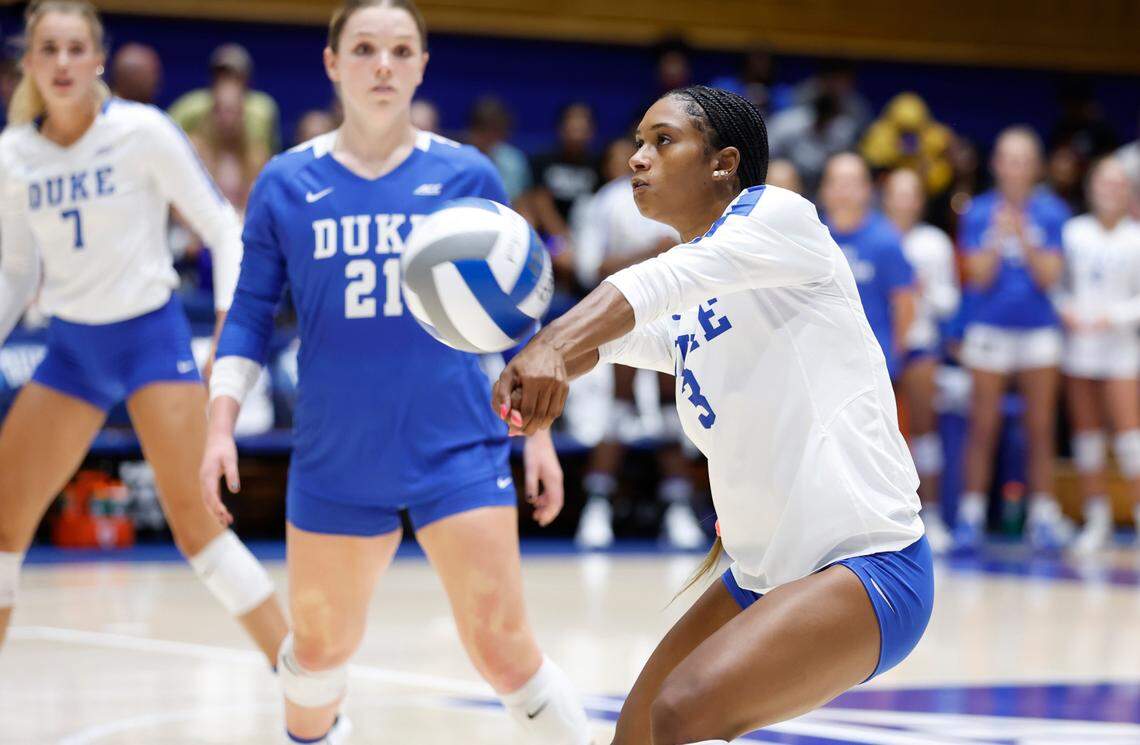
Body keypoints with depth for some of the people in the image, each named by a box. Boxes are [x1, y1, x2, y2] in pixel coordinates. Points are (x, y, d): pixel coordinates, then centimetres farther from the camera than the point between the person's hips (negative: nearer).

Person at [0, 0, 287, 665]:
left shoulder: (143, 131, -11)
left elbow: (225, 228, -6)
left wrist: (231, 324, -16)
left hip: (152, 337, -4)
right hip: (71, 349, 5)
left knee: (195, 523, -12)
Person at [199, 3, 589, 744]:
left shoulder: (468, 175, -1)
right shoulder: (287, 183, 1)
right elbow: (251, 312, 7)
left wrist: (539, 431, 4)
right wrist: (222, 425, -2)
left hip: (458, 450, -2)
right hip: (335, 455, 2)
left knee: (502, 647, -11)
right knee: (321, 643, 17)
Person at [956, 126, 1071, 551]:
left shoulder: (1051, 212, 2)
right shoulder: (979, 212, 1)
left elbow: (1050, 276, -4)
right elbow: (979, 276, -4)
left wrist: (1024, 239, -17)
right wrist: (998, 239, -18)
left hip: (1039, 329, 1)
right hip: (989, 327, -1)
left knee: (1040, 429, 2)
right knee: (983, 428, -2)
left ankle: (1043, 516, 7)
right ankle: (971, 516, 4)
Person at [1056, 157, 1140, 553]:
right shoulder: (1073, 232, 6)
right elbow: (1058, 283, 12)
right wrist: (1065, 309, -7)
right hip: (1077, 346, 3)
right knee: (1086, 435, 6)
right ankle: (1097, 521, 14)